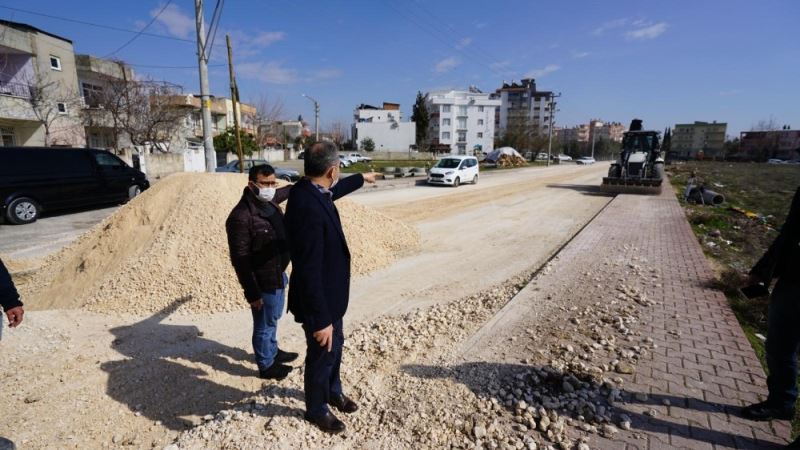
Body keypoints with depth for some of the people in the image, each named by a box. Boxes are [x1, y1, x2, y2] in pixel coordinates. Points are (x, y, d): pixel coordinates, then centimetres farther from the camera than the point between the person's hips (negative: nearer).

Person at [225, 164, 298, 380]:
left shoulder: (269, 202, -2)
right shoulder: (241, 217, -27)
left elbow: (285, 191, 24)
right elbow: (240, 259, -24)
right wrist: (252, 292, -21)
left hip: (278, 275, 9)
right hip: (263, 282, -9)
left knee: (274, 318, 27)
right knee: (264, 324, 11)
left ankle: (273, 351, 49)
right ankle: (266, 366, 32)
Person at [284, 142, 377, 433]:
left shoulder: (311, 191, -3)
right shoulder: (308, 207, -34)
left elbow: (334, 190, 23)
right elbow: (308, 271, -32)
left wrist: (361, 178, 40)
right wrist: (321, 319, -26)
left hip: (329, 295, 9)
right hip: (318, 301, -9)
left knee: (335, 347, 27)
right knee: (322, 355, 15)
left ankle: (333, 392, 51)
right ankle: (317, 410, 41)